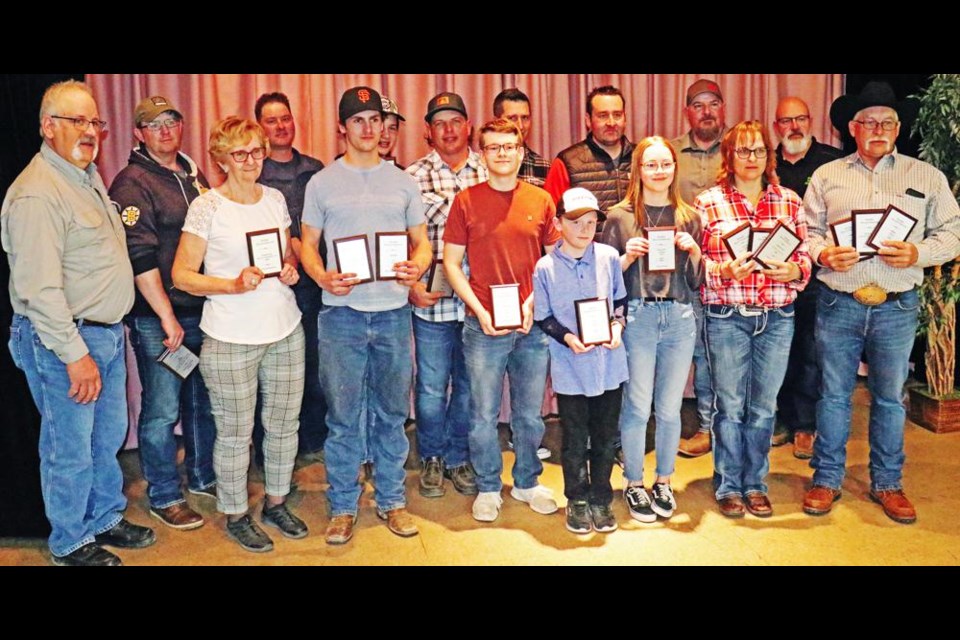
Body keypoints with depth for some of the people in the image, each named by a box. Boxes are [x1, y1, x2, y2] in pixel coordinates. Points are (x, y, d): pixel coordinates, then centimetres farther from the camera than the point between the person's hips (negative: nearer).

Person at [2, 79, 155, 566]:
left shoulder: (89, 177, 12)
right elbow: (39, 289, -24)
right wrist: (75, 354, -23)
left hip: (108, 332, 9)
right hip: (64, 341, -9)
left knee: (109, 436, 20)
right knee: (70, 448, 6)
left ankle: (106, 519, 38)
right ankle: (70, 543, 24)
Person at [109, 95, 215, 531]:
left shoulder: (194, 176, 13)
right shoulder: (131, 184, -9)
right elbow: (140, 256, -17)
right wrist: (166, 316, -20)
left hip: (202, 309, 7)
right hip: (156, 317, -7)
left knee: (203, 400, 16)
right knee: (162, 409, 1)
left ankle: (202, 476, 33)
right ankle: (163, 497, 16)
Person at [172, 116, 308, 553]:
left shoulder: (275, 198, 7)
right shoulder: (207, 206, -8)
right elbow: (182, 275, -8)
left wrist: (291, 270, -3)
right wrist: (234, 285, -21)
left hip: (285, 330, 5)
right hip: (231, 338, -5)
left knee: (284, 423, 13)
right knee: (235, 433, 6)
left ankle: (276, 503, 33)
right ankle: (236, 517, 26)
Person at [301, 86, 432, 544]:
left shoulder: (403, 182, 10)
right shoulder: (322, 183, 5)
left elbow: (422, 241, 11)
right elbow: (308, 244, 6)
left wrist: (417, 267, -11)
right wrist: (323, 278, -14)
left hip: (394, 312, 2)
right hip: (342, 313, -2)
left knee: (392, 413, 10)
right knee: (343, 416, 4)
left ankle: (391, 500, 24)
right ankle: (343, 507, 17)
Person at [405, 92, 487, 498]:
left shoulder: (489, 172, 6)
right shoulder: (413, 176, 0)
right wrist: (411, 285, -10)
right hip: (431, 300, -2)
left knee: (469, 386, 13)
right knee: (431, 386, 9)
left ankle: (459, 458, 30)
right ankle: (432, 459, 29)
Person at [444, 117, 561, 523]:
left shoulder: (541, 201, 5)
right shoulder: (466, 201, 0)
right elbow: (451, 262, 1)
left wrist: (534, 302, -5)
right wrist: (479, 309, -9)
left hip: (533, 325, 2)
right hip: (484, 326, -2)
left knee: (530, 413, 12)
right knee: (484, 414, 7)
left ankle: (527, 482, 31)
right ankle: (488, 488, 24)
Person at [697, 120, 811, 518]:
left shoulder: (789, 201, 8)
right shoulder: (708, 202, 0)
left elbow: (805, 257, 9)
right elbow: (695, 262, -2)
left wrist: (793, 270, -13)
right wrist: (725, 271, -20)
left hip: (777, 318, 3)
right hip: (726, 317, -2)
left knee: (763, 406, 11)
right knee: (730, 406, 5)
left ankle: (755, 485, 25)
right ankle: (729, 487, 20)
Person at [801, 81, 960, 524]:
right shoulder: (827, 176, 8)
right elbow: (806, 231, 7)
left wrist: (917, 254, -14)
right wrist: (823, 254, -13)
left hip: (896, 307, 1)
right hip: (838, 304, 0)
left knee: (889, 397, 10)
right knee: (833, 394, 7)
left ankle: (887, 483, 25)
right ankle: (827, 479, 20)